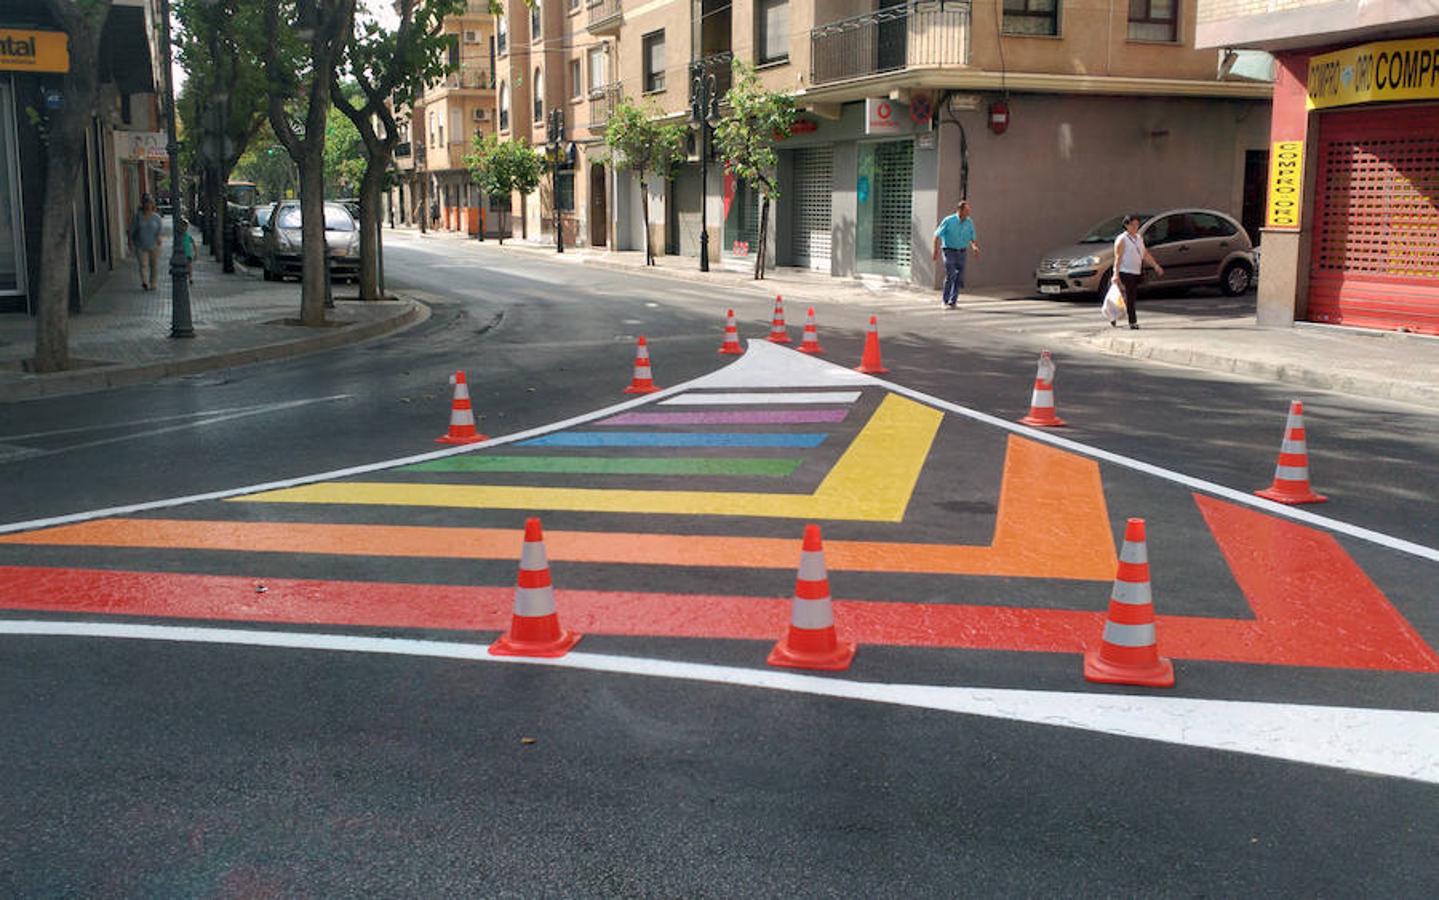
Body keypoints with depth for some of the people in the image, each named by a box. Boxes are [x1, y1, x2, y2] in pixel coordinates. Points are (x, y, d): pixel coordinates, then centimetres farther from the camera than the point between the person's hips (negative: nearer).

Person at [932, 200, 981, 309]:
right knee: (951, 275, -14)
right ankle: (945, 300, -2)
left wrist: (975, 247, -10)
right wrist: (936, 251, -12)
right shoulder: (949, 220, -10)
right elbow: (937, 235, -6)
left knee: (959, 278, 0)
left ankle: (952, 301, 10)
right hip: (950, 251, -4)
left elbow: (972, 238, 11)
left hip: (962, 252, 4)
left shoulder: (969, 222, 3)